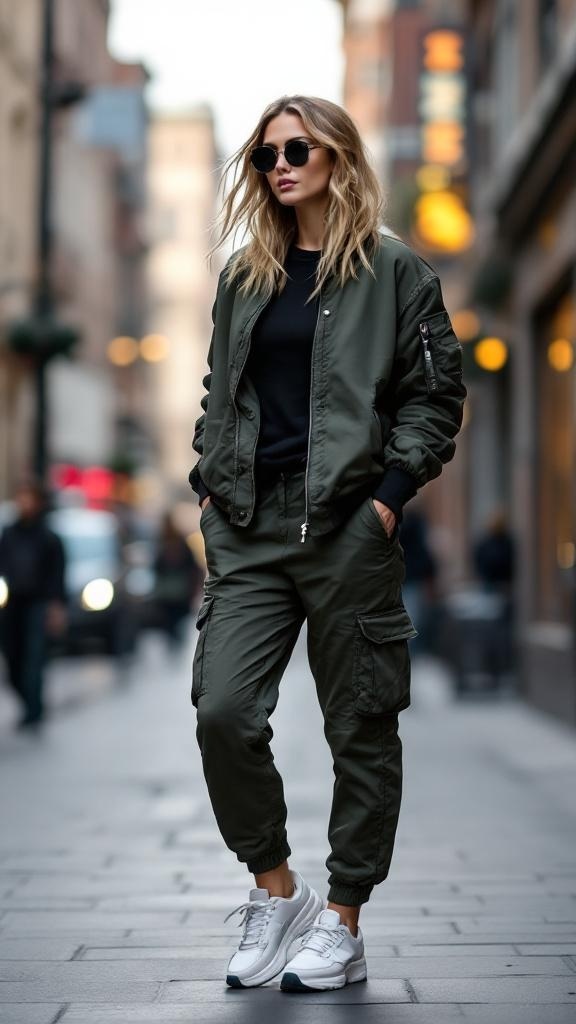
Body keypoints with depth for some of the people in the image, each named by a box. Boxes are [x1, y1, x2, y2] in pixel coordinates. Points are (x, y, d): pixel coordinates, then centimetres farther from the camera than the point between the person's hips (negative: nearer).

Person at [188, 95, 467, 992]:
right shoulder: (245, 278, 16)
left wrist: (390, 492, -10)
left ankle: (342, 926, 14)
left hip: (349, 529, -4)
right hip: (250, 528, 4)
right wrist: (210, 479, 10)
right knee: (222, 709, -8)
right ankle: (276, 891, 11)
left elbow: (437, 396, 0)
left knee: (360, 728, 3)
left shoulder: (395, 272, 2)